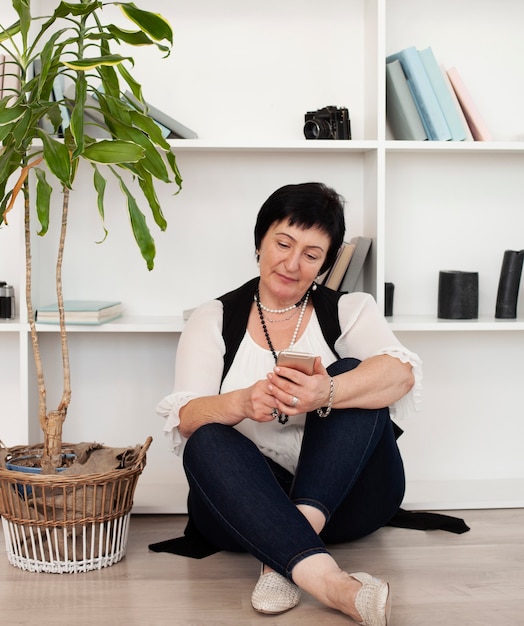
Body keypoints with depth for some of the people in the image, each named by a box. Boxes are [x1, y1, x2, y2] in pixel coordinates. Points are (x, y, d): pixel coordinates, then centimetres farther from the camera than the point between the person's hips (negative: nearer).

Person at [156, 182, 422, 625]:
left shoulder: (350, 310, 6)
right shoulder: (213, 320, 7)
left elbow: (402, 373, -16)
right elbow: (186, 418, -7)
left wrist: (326, 395, -37)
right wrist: (243, 403, -31)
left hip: (344, 492, 0)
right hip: (248, 495, 0)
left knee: (351, 373, -22)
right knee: (207, 442, -29)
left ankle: (284, 558, -35)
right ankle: (327, 580, -48)